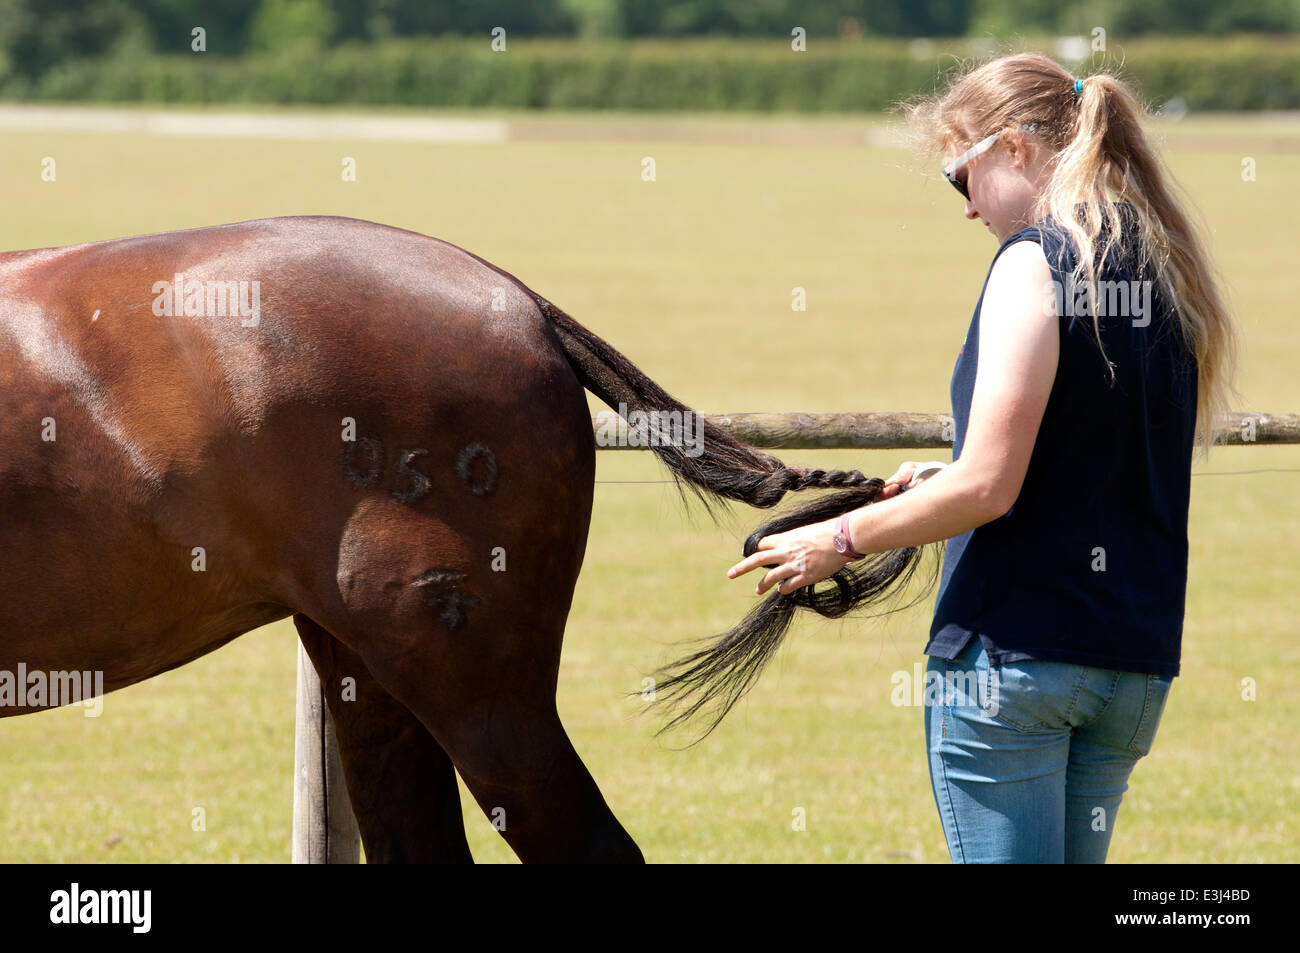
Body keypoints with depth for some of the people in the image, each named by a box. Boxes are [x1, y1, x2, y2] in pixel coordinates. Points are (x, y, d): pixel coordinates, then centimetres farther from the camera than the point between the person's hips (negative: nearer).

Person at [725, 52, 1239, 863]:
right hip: (1136, 658, 8)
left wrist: (841, 540, -6)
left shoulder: (1037, 259, -13)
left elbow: (988, 486, -18)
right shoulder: (1163, 270, 11)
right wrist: (946, 485, 20)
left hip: (1014, 645, -8)